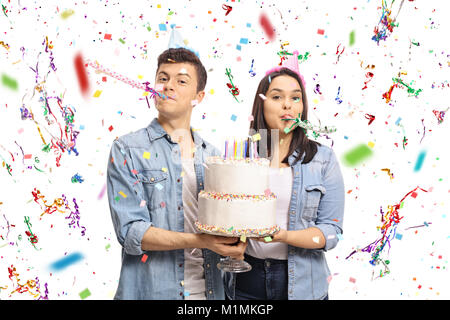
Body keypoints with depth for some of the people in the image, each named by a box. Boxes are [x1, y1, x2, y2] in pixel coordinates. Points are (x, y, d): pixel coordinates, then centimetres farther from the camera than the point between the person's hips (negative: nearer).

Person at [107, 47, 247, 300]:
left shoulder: (212, 155, 8)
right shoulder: (127, 150, -5)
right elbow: (130, 231, -14)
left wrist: (233, 245, -9)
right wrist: (200, 241, -23)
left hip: (209, 289, 4)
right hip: (152, 290, -4)